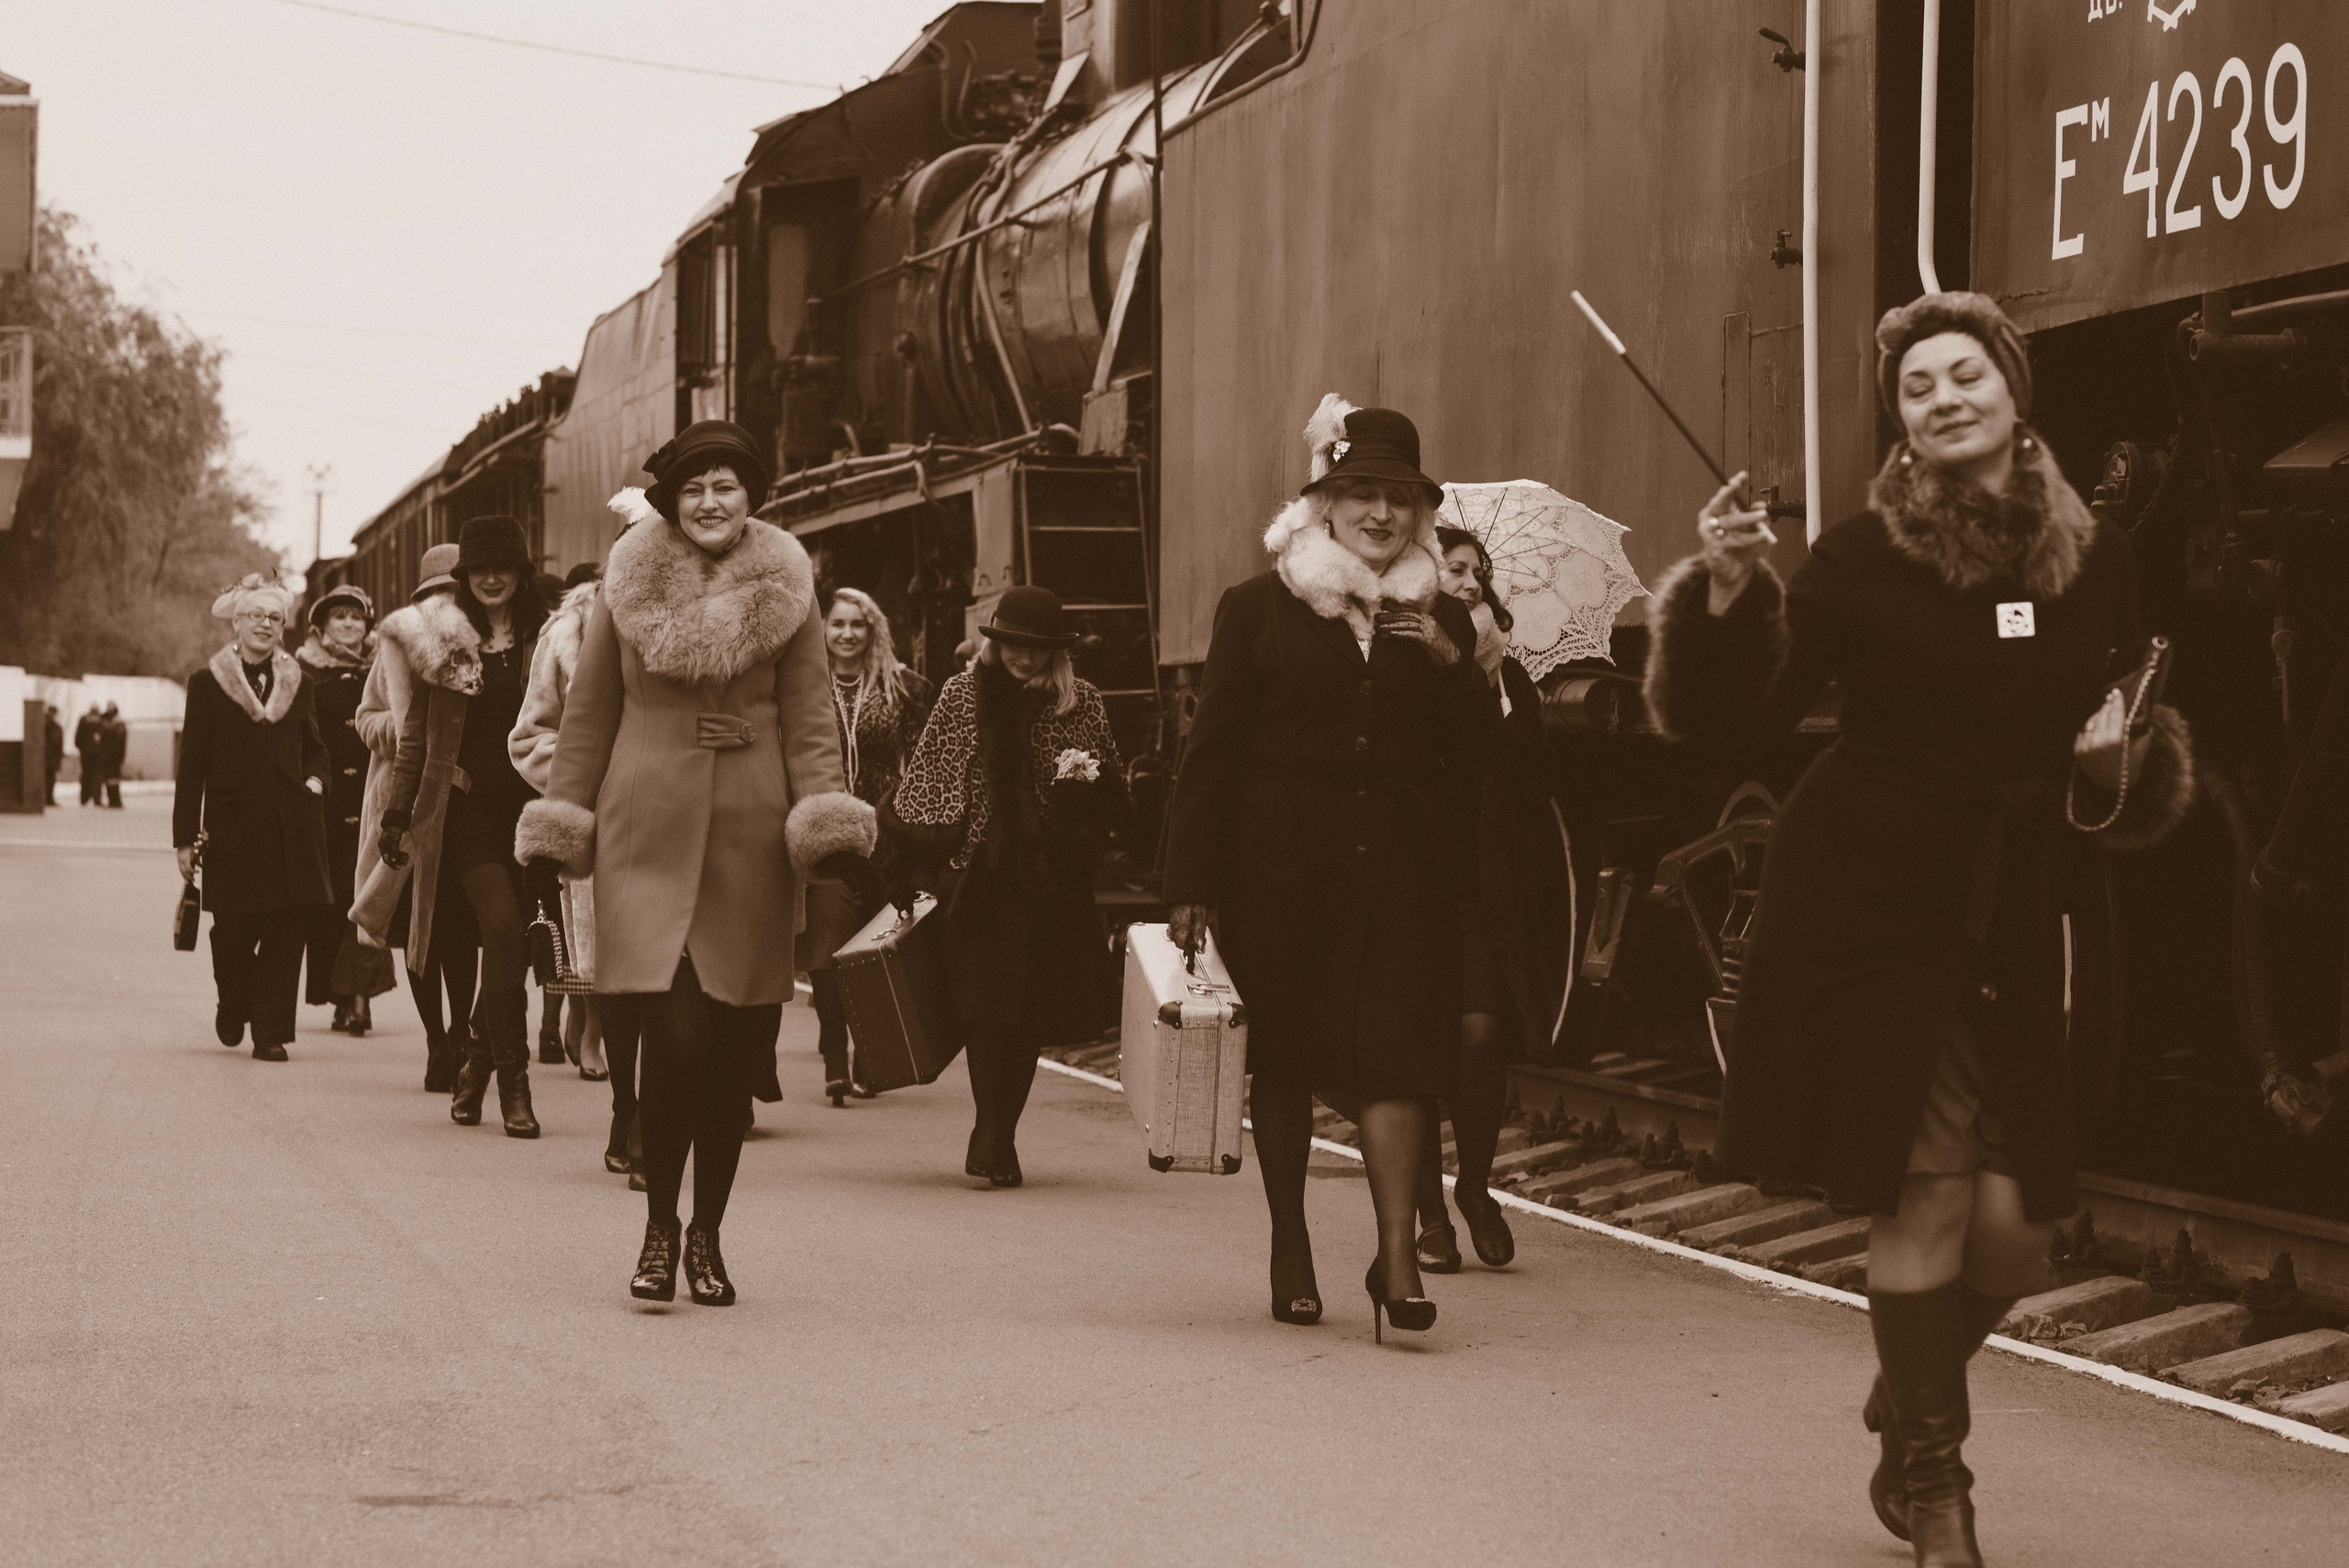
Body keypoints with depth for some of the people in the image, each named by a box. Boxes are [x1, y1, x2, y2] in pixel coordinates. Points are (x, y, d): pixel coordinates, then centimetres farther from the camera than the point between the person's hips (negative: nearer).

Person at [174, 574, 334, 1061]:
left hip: (291, 824, 2)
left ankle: (271, 1033, 1)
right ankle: (232, 1005, 28)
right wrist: (184, 837, -1)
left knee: (286, 932, -5)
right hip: (233, 824, -2)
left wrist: (315, 780, 2)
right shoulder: (207, 683, 3)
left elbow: (314, 747, 25)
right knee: (234, 930, -2)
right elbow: (192, 765, 2)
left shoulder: (296, 682, 13)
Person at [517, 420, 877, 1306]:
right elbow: (589, 712, 10)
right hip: (648, 833, -1)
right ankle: (659, 1230, 2)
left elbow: (810, 720, 7)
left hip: (751, 835, 1)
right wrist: (560, 825, 8)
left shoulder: (785, 590, 5)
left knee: (732, 1050, 4)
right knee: (673, 1035, -13)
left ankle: (707, 1237, 19)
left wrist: (828, 823, -5)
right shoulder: (628, 582, 4)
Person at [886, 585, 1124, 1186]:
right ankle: (991, 1132, -14)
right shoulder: (961, 695, 6)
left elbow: (1113, 795, 16)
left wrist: (1089, 775, -5)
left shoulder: (1081, 703, 7)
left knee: (1034, 1009, 3)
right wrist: (919, 864, 3)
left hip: (1052, 882, 1)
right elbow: (925, 784, 9)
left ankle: (998, 1136, 13)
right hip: (980, 876, -1)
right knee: (987, 1000, -12)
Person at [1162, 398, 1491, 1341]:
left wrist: (1453, 667, -9)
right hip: (1282, 864, -1)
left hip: (1402, 868, 1)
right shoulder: (1259, 609, 4)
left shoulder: (1439, 624, 12)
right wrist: (1191, 884, -4)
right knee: (1284, 1059, 6)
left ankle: (1396, 1253, -13)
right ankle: (1290, 1253, 19)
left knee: (1399, 1047, -11)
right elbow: (1212, 751, 2)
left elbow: (1474, 759, 7)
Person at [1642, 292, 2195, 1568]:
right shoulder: (1864, 559, -5)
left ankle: (1905, 1404, 31)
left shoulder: (2096, 563, 6)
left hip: (2014, 924, 4)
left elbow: (2132, 748, 18)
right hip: (1874, 907, -4)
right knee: (1927, 1193, -9)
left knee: (2015, 1223, 0)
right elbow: (1742, 716, -11)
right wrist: (1730, 592, -27)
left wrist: (2121, 757, -4)